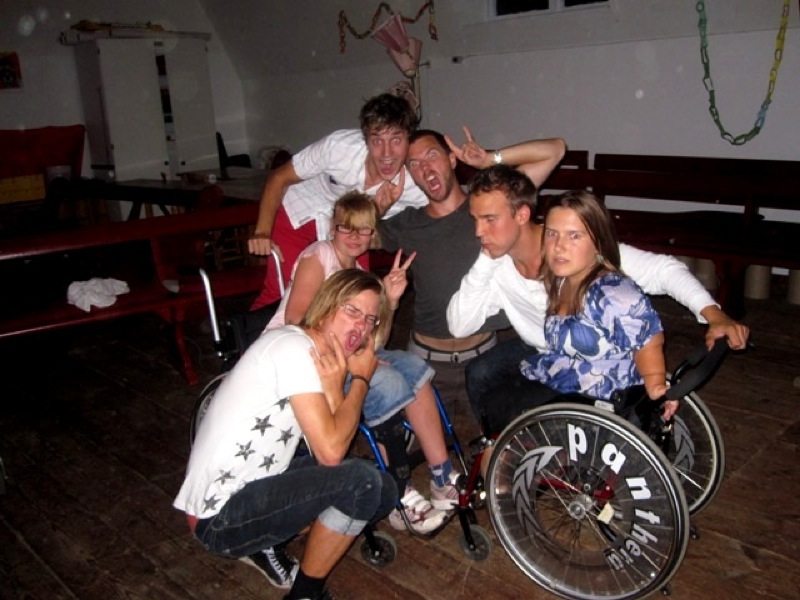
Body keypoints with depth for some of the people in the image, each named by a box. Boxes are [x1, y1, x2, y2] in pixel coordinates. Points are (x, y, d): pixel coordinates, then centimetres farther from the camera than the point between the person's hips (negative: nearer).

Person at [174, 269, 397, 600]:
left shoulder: (322, 353, 9)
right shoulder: (293, 346, -19)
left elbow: (330, 442, -1)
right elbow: (330, 451, -23)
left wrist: (334, 384, -14)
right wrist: (361, 379, -12)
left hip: (255, 484, 9)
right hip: (220, 516, -9)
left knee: (382, 492, 10)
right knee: (363, 481, -22)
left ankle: (267, 544, 15)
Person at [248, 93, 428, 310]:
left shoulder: (416, 188, -28)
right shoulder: (339, 145, -33)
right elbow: (279, 178, -17)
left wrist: (381, 210, -36)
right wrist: (262, 231, -27)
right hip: (300, 212, -2)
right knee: (278, 293, -8)